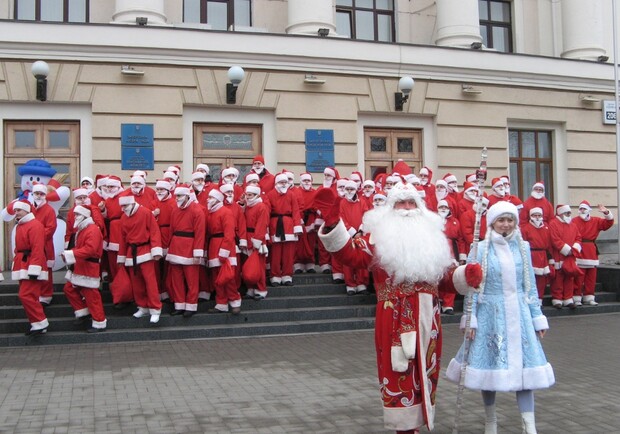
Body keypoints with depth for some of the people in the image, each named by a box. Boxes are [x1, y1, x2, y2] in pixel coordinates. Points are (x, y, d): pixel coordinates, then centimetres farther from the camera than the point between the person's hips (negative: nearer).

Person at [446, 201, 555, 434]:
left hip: (518, 314, 2)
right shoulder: (481, 249, -3)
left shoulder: (523, 247, 6)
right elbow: (472, 287, -3)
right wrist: (470, 319, -8)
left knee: (523, 363, 0)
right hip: (490, 314, -2)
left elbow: (530, 285, 10)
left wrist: (537, 317, 8)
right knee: (490, 362, 6)